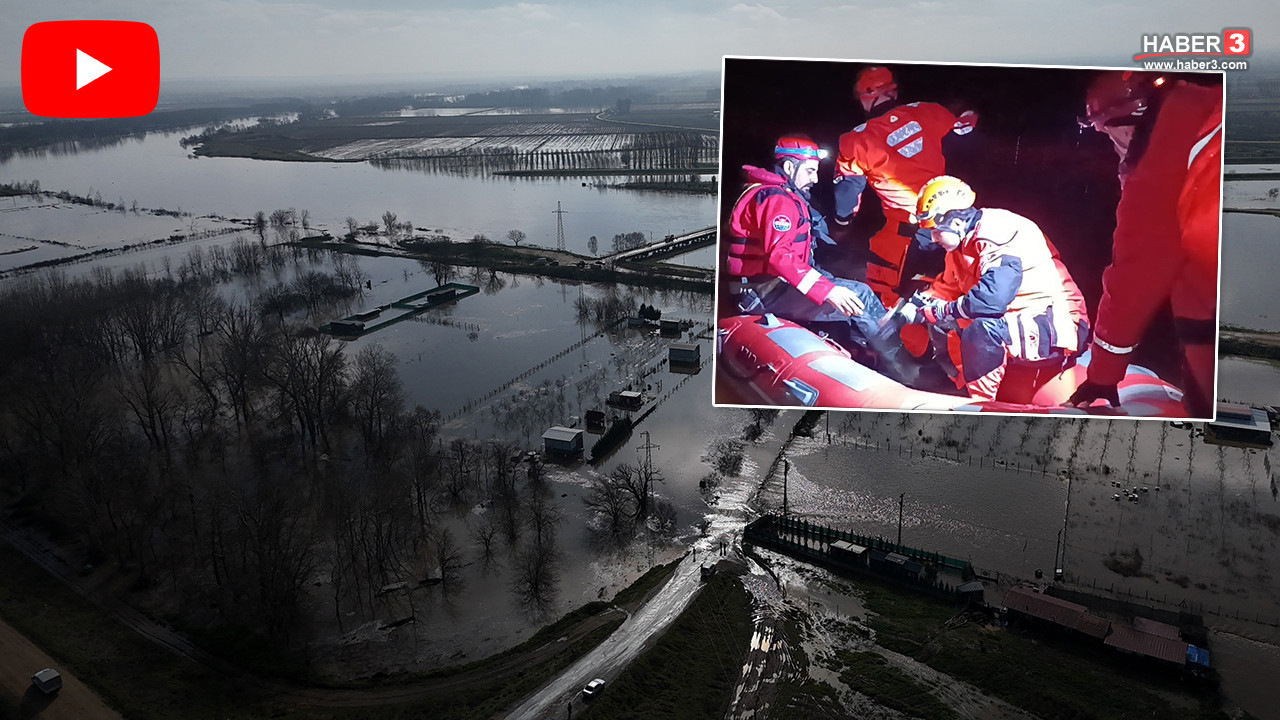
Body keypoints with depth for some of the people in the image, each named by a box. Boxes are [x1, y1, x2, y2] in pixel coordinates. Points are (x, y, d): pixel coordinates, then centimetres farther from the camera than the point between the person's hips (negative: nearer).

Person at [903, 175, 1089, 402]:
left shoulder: (995, 232, -21)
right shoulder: (964, 244, 10)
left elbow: (993, 296, -32)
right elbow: (945, 288, 24)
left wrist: (941, 311, -18)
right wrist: (913, 307, 9)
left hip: (1058, 324, -11)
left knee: (982, 331, -34)